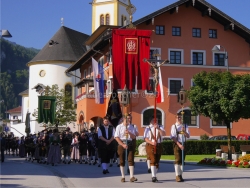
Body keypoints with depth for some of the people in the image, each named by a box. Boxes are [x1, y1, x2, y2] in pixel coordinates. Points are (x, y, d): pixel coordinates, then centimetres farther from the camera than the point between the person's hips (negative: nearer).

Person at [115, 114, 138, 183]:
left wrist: (129, 133, -14)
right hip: (121, 144, -1)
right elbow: (116, 137, -5)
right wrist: (123, 144, -13)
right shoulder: (119, 127, 0)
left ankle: (132, 177, -9)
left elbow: (134, 137, 6)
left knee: (131, 160, -7)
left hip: (130, 144, 2)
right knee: (122, 161, 4)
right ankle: (123, 177, 14)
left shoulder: (132, 127, 8)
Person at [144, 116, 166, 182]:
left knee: (157, 161, 9)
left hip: (159, 145, 3)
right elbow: (146, 138, -4)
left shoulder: (160, 127, 7)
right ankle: (153, 176, -18)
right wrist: (152, 142, -21)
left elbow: (163, 134, -11)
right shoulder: (148, 128, 3)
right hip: (150, 145, -3)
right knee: (153, 160, -16)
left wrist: (158, 128, -26)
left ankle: (154, 176, 22)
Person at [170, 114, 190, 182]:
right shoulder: (174, 126, -3)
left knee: (182, 160, 7)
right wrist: (179, 144, -18)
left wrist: (184, 131, -17)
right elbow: (173, 137, -8)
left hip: (183, 144, 4)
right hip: (177, 144, -4)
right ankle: (177, 176, -9)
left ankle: (180, 175, 13)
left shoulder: (185, 126, 9)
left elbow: (188, 136, 4)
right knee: (177, 160, -10)